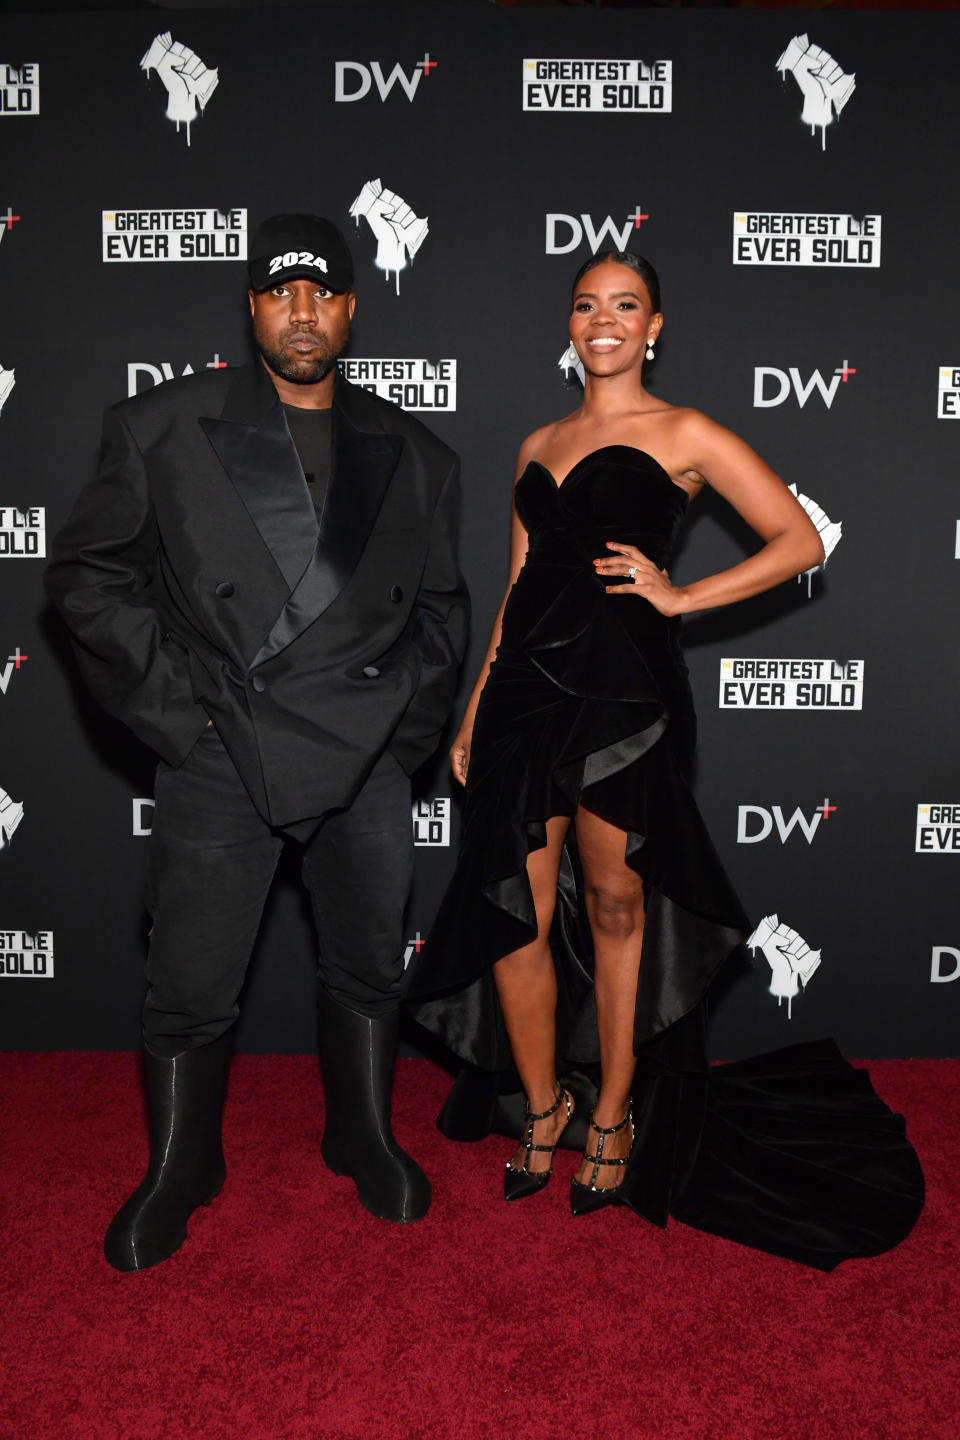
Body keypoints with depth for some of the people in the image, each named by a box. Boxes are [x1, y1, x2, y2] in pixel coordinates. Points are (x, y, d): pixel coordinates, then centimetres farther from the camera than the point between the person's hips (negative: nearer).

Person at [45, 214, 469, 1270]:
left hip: (367, 756, 2)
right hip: (220, 755, -2)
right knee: (190, 987, 6)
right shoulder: (162, 429, 3)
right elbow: (86, 573, 3)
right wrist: (169, 698, -5)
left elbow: (440, 605, 17)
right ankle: (176, 1172, 30)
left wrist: (412, 716, 6)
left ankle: (366, 1141, 38)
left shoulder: (413, 456, 10)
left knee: (367, 968, 14)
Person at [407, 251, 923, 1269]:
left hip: (625, 690, -4)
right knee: (513, 913, 3)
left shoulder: (684, 436, 4)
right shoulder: (538, 448, 19)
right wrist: (474, 710, 15)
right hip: (526, 689, 5)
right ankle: (542, 1105, 25)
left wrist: (678, 596, -6)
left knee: (614, 904, 6)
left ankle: (613, 1113, 25)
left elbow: (800, 542, 0)